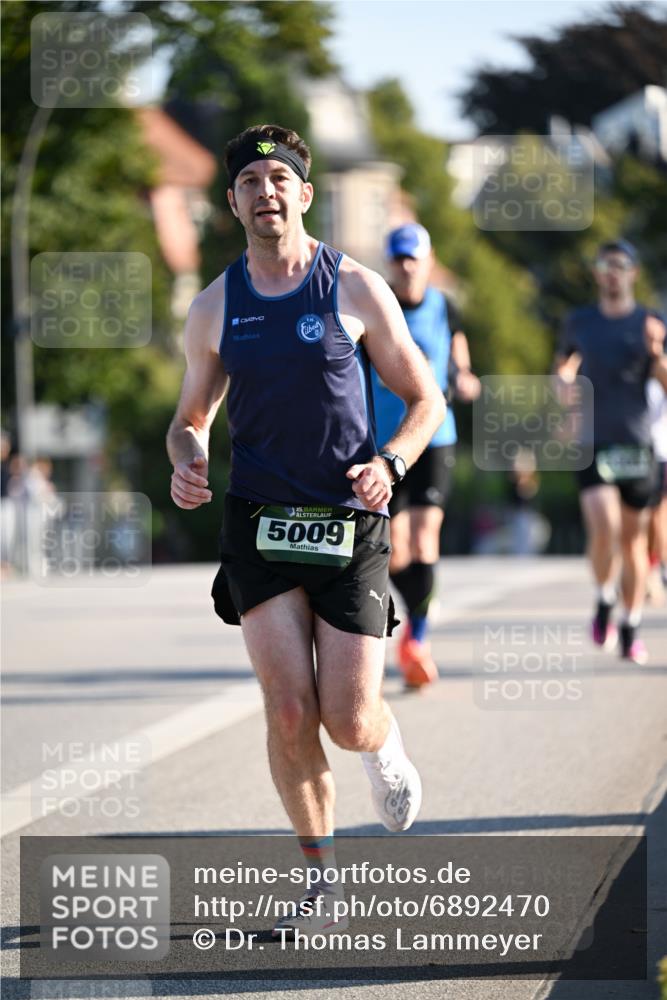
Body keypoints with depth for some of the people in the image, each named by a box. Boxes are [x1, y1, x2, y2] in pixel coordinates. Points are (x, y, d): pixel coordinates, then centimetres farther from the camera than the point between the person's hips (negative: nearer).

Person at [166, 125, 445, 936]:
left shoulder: (356, 290, -2)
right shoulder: (213, 309, 4)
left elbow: (425, 399, 5)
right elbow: (190, 417, 17)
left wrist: (391, 463, -14)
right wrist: (186, 462, -6)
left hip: (349, 526, -1)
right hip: (258, 525, 1)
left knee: (348, 723, -6)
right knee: (289, 715, -10)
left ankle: (385, 747, 33)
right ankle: (320, 878, 7)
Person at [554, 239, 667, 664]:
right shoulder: (580, 322, 8)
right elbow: (564, 361, 24)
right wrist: (564, 378, 2)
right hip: (593, 442, 0)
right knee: (604, 528, -19)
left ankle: (632, 627, 20)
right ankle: (605, 601, 7)